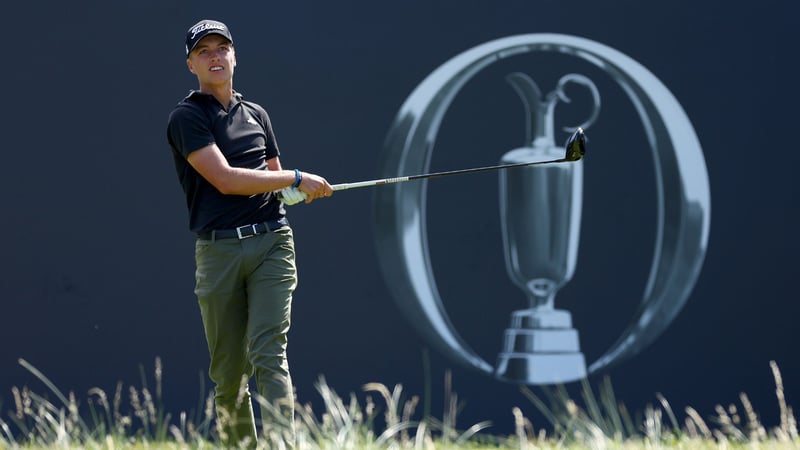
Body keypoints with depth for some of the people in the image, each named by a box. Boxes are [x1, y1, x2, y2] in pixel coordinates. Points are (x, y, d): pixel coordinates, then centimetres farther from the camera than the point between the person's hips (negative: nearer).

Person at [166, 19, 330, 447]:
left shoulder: (256, 115, 18)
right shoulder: (186, 118, 0)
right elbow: (224, 179, -11)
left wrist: (295, 191, 3)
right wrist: (296, 179, -8)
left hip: (271, 242, 2)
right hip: (218, 249, -2)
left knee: (269, 355, -12)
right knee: (228, 370, 2)